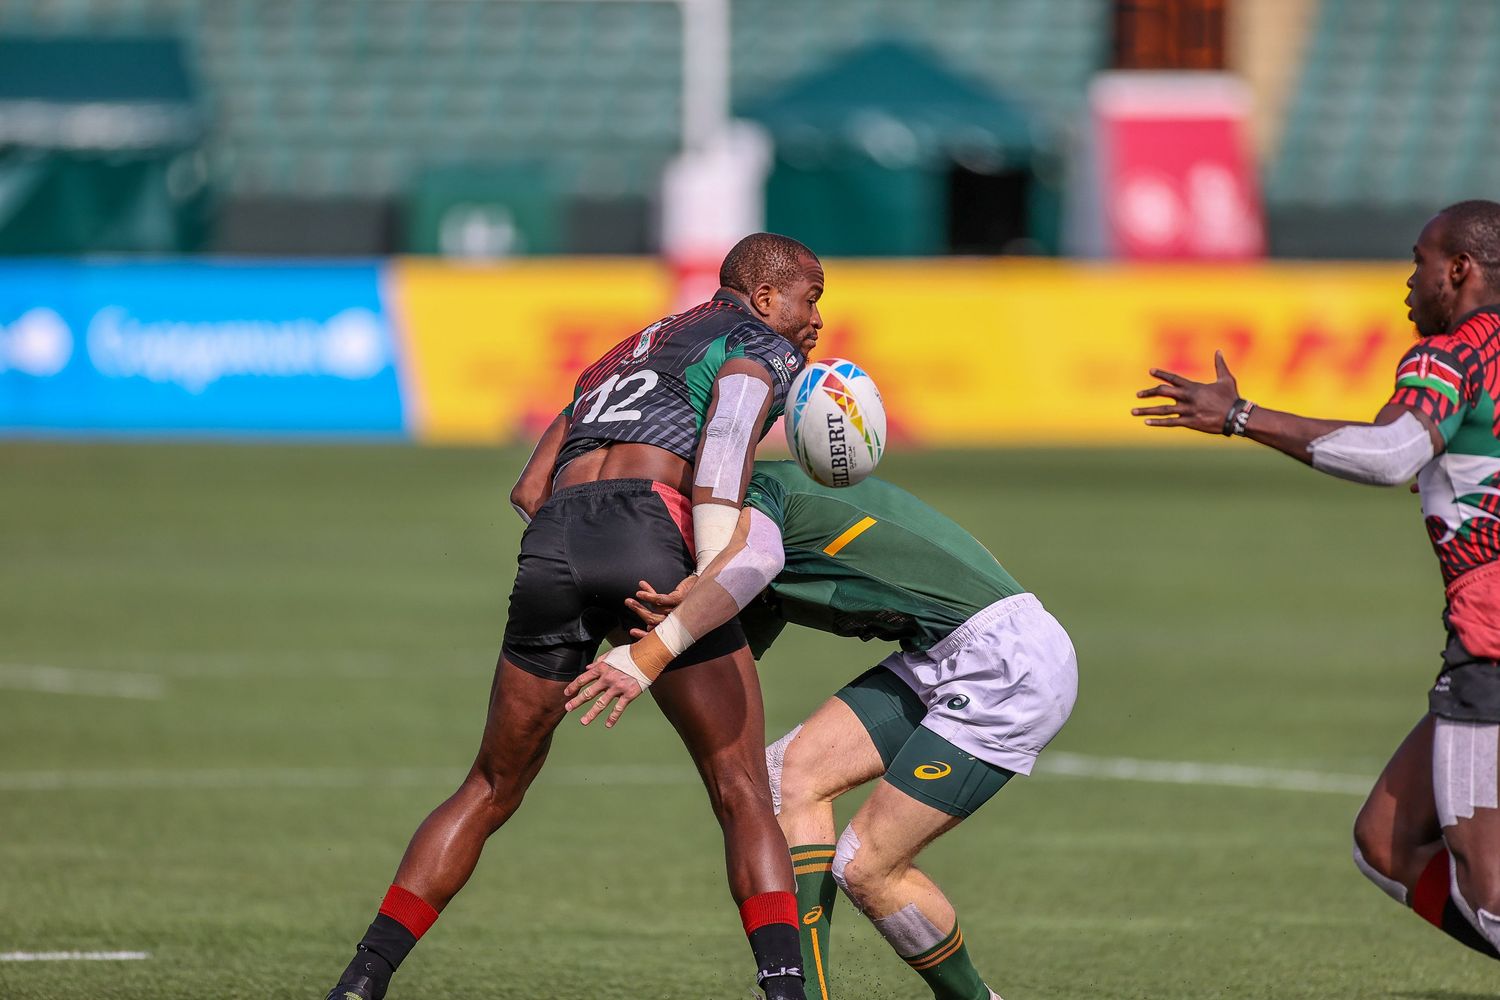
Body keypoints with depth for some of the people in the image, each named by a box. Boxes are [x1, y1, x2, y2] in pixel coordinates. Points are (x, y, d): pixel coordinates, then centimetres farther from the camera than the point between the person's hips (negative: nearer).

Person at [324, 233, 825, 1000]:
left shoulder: (617, 359, 37)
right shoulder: (763, 345, 16)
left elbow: (529, 493, 27)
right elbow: (730, 421, -9)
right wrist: (716, 572, -17)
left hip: (554, 538, 6)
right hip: (653, 533, -6)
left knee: (490, 792, 18)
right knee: (744, 796, 0)